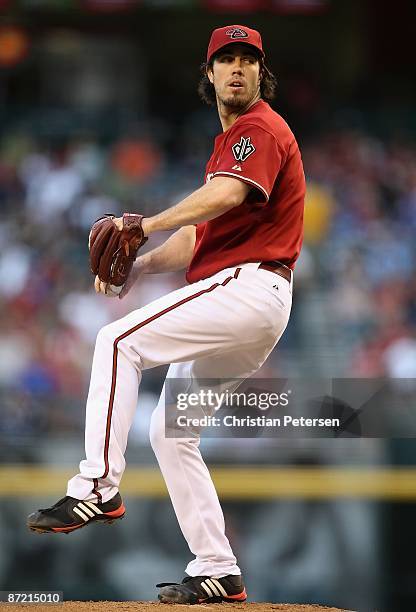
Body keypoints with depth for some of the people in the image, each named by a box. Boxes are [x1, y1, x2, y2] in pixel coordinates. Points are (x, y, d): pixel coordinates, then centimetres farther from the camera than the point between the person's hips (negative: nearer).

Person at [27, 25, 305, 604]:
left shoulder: (261, 128, -6)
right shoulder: (230, 142, 27)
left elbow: (227, 196, -26)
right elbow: (201, 233, 23)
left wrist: (144, 225, -25)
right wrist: (141, 264, 6)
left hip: (248, 287, -10)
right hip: (242, 302, 10)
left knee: (120, 342, -18)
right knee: (170, 430, 10)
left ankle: (98, 487, -24)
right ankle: (217, 575, 10)